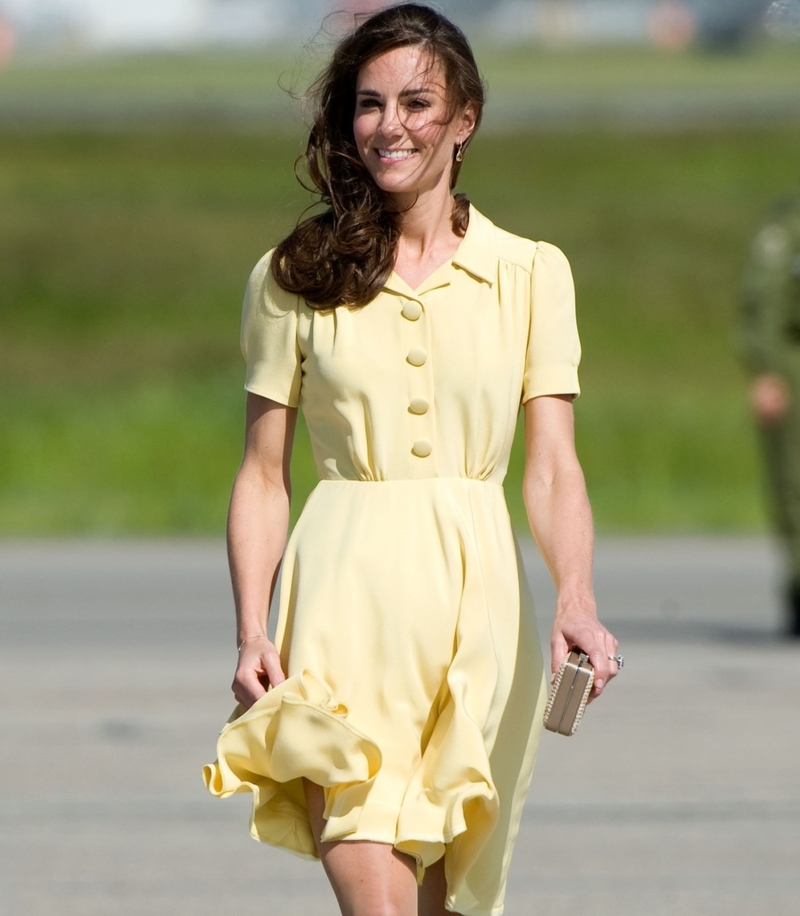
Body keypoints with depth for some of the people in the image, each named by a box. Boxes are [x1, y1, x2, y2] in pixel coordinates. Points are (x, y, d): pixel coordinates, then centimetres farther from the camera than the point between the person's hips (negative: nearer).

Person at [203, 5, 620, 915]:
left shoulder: (530, 274, 8)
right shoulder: (295, 279, 7)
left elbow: (553, 465, 1)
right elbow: (262, 475, 8)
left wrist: (576, 598, -16)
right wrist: (251, 633, -4)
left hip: (475, 593, 2)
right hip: (347, 597, -2)